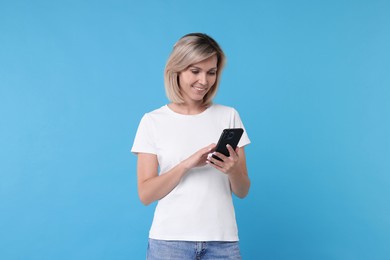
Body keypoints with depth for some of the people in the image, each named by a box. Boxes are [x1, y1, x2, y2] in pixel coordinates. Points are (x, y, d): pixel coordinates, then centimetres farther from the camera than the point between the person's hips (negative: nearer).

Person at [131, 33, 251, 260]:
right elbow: (146, 195, -5)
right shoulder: (153, 121, 0)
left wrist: (233, 170, -17)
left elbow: (242, 191, 4)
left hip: (222, 241, 1)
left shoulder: (229, 116, 3)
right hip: (169, 241, -1)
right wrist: (187, 164, -19)